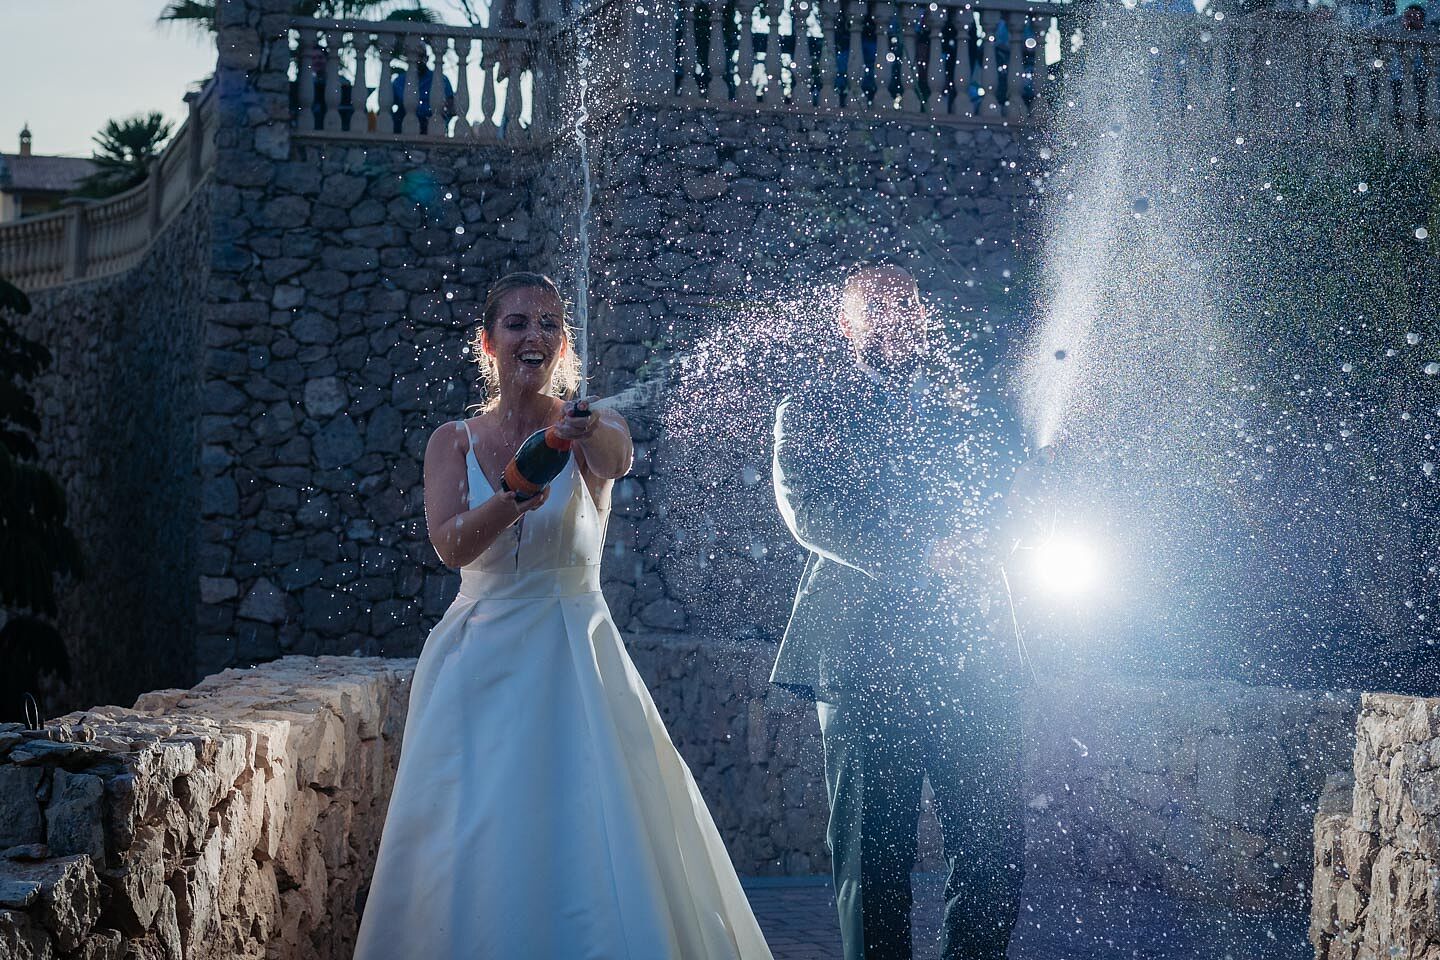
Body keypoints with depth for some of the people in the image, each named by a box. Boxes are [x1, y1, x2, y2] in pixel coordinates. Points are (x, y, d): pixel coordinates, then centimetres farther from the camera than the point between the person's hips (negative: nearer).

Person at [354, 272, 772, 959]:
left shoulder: (591, 428, -1)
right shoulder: (454, 442, 3)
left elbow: (616, 460, -27)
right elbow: (451, 546, -14)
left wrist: (591, 438, -51)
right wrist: (514, 499, -34)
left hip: (575, 661, -1)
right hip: (480, 665, 1)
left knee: (599, 851, -8)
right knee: (474, 855, 0)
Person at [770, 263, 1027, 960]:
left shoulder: (971, 407, 19)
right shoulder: (811, 413, 8)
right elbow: (808, 511, -7)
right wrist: (922, 559, -18)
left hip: (971, 653, 3)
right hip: (863, 653, -3)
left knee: (996, 851, -1)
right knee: (873, 852, 1)